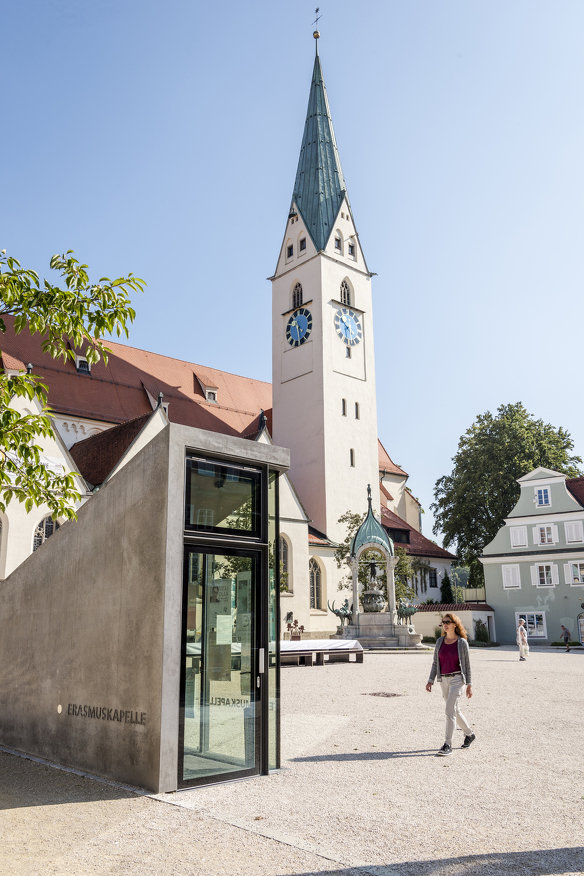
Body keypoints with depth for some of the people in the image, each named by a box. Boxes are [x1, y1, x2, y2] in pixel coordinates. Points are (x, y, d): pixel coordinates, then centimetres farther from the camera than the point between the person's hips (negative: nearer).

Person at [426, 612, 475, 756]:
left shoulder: (462, 642, -7)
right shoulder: (440, 642, 5)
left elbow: (467, 664, -2)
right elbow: (435, 663, 9)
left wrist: (469, 685, -3)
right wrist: (430, 680, 2)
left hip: (457, 679, -5)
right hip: (444, 679, 6)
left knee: (450, 710, -12)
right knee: (455, 711, 16)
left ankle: (448, 745, -7)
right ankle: (469, 734, 38)